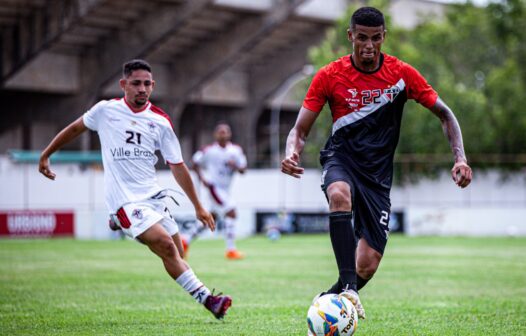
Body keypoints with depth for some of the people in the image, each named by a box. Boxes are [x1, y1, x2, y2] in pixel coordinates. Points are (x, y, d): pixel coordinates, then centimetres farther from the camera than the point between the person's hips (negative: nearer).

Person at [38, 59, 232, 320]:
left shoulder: (161, 121, 6)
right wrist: (45, 155, 23)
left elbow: (177, 166, 11)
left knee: (175, 255, -3)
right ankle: (205, 298, -18)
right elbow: (75, 129, 19)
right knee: (166, 245, -20)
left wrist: (198, 207, 11)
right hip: (125, 201, -4)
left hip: (153, 197, 4)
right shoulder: (105, 110, 1)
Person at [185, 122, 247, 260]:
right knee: (231, 213, -18)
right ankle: (231, 249, -14)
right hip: (214, 186, -7)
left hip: (225, 189, 7)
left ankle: (187, 240, 32)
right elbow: (195, 162, 2)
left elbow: (243, 170, 1)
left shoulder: (236, 150, 0)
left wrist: (235, 166, -20)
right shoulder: (209, 150, -11)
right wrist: (202, 178, -11)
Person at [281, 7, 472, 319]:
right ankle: (347, 287, -43)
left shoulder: (402, 73, -3)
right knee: (340, 196, -40)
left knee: (367, 266, -8)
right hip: (341, 158, -1)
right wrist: (292, 153, -26)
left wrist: (460, 158, -10)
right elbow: (300, 131, -2)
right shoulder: (329, 76, -5)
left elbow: (444, 114, 5)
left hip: (378, 172, 1)